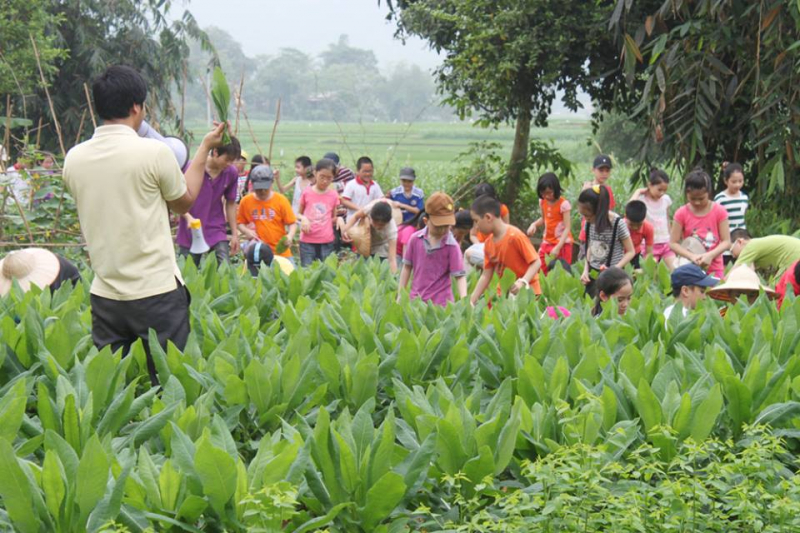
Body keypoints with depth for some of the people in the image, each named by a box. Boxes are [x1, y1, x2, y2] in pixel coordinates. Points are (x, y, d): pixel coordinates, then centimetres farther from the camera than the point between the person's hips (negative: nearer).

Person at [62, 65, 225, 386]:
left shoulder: (74, 159, 2)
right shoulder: (154, 152, -12)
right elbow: (184, 202, 5)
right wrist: (206, 148, 16)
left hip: (104, 296, 5)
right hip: (157, 293, -4)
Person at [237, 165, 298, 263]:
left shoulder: (281, 200, -1)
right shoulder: (246, 201, 2)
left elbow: (292, 223, 1)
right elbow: (240, 222, 12)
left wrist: (290, 236, -18)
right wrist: (246, 231, -8)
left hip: (281, 251, 0)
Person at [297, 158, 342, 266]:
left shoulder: (333, 195, 4)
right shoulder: (306, 192, 2)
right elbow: (298, 214, 11)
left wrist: (339, 219, -9)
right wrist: (303, 218, -11)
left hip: (327, 242, 1)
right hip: (307, 241, -1)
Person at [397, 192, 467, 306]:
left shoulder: (452, 246, -11)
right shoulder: (415, 239, -2)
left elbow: (460, 275, -10)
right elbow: (407, 267, 8)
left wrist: (464, 300, -26)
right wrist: (400, 296, 10)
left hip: (441, 303, -3)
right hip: (416, 300, 3)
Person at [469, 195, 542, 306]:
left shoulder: (515, 236, -18)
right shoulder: (489, 243, 3)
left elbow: (536, 262, -17)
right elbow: (486, 276, 8)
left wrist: (523, 282, -32)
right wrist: (471, 301, 3)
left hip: (525, 292, -7)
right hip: (504, 293, 7)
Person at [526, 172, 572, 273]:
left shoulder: (564, 204, -18)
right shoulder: (542, 202, 1)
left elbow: (567, 228, -20)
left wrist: (558, 247, -27)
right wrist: (534, 224, -5)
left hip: (562, 243, -6)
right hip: (547, 242, 6)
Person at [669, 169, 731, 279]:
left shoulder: (719, 211, -4)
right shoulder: (682, 214, -4)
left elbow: (726, 241, -3)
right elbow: (673, 243, -4)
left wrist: (710, 255, -20)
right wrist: (691, 256, -20)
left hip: (714, 269, 0)